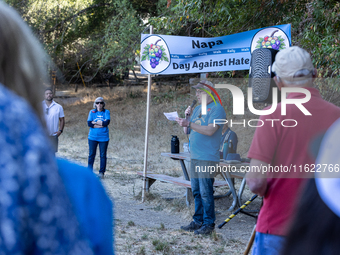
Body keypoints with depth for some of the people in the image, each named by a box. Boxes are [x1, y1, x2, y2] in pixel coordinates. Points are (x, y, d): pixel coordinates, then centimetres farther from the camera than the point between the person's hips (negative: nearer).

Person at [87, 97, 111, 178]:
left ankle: (101, 172, 12)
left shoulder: (106, 112, 2)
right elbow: (89, 123, -7)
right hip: (93, 137, 1)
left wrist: (95, 122, -9)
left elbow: (107, 122, -14)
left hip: (103, 138, -1)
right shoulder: (92, 112, 5)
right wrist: (101, 124, -13)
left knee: (103, 155, 3)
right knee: (91, 155, 5)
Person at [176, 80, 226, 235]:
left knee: (205, 192, -7)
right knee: (196, 191, 11)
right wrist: (187, 116, 3)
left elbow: (210, 130, -21)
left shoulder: (216, 109, -8)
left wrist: (189, 123, -23)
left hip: (207, 158, -8)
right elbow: (187, 131, 20)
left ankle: (208, 224, -1)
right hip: (194, 157, 8)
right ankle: (198, 221, 18)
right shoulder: (197, 109, 18)